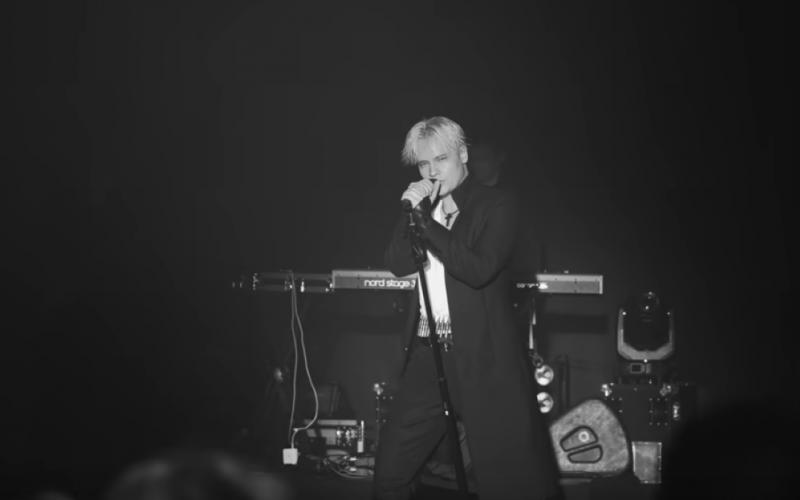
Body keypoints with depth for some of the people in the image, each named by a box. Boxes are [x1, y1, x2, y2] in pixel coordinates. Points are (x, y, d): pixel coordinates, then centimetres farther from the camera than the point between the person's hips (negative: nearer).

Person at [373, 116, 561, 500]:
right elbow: (397, 265, 3)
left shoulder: (495, 206, -5)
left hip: (482, 358, -6)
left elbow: (478, 269, -19)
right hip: (428, 353, 6)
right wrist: (411, 212, -9)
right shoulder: (423, 208, 13)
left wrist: (425, 221, -17)